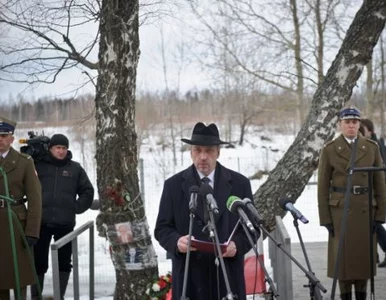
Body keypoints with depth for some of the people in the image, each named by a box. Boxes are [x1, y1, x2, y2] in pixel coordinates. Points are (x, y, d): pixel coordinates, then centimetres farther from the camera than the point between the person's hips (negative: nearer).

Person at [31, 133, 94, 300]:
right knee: (38, 261, 2)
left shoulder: (75, 168, 8)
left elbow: (88, 191, 12)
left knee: (64, 261, 5)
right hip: (41, 222, -1)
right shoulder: (38, 165, 4)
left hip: (65, 223, 1)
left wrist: (77, 208, 2)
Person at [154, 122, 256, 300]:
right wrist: (176, 241, -16)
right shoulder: (174, 185, 6)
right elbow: (162, 228, 6)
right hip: (189, 276, -1)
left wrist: (237, 244, -13)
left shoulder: (239, 184, 7)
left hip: (228, 274, 1)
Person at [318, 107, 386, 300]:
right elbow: (323, 186, 0)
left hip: (366, 209, 2)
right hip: (340, 209, -2)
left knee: (364, 254, 5)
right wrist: (325, 218, -4)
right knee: (343, 254, 1)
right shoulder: (329, 150, -2)